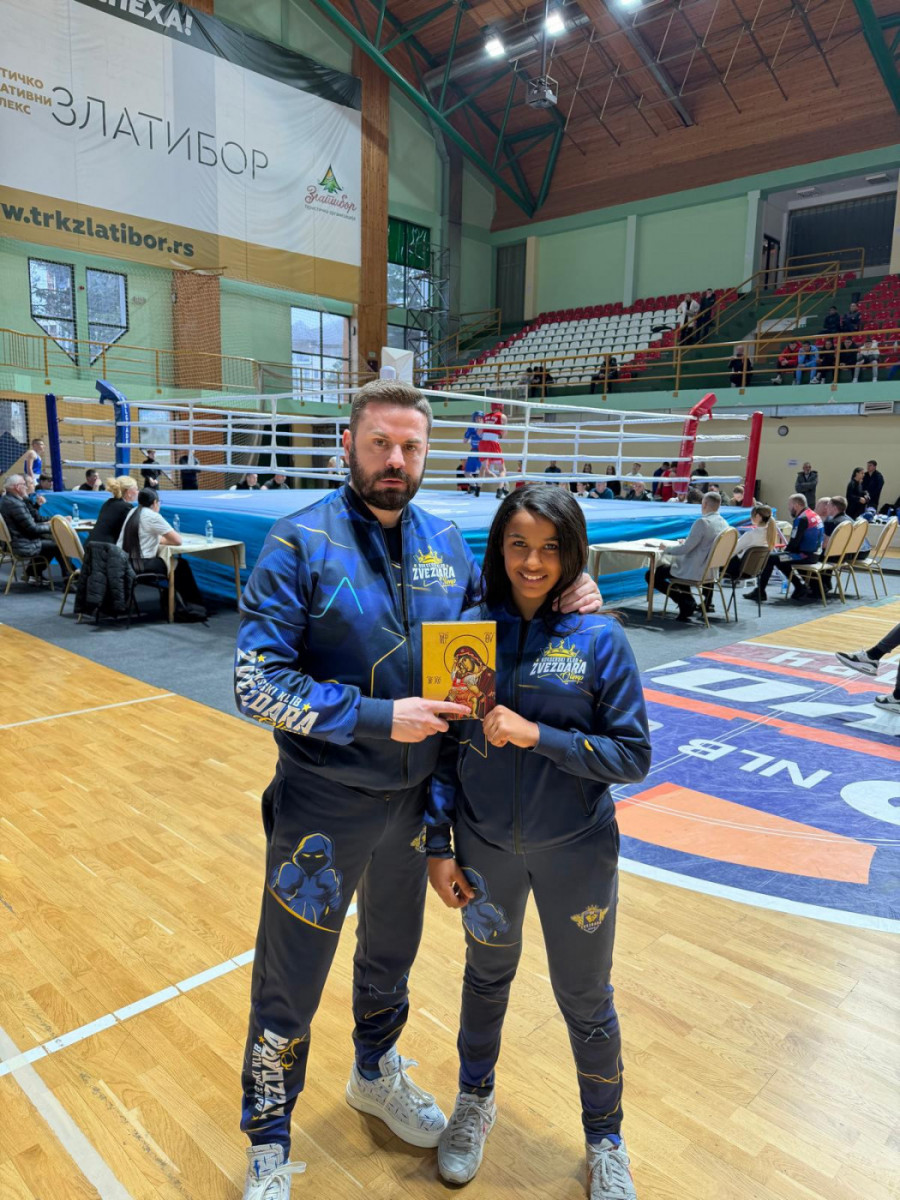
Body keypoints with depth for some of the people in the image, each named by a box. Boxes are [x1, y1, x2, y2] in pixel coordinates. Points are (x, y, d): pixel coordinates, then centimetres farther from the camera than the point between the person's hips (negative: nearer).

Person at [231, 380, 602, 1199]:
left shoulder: (446, 543, 0)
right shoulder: (301, 543, -16)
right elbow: (257, 684, -20)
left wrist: (562, 603, -5)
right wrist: (379, 717, -25)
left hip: (416, 797, 5)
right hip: (324, 805, -4)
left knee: (392, 953, 26)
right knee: (290, 985, 12)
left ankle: (377, 1073, 55)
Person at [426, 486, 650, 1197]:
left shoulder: (599, 639, -14)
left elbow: (633, 756, -14)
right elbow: (443, 747, -3)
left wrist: (537, 736, -25)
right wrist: (438, 845, -6)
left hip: (576, 851, -2)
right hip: (484, 846, 2)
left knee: (585, 999, 16)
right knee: (488, 975, 24)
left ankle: (606, 1138, 44)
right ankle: (476, 1099, 52)